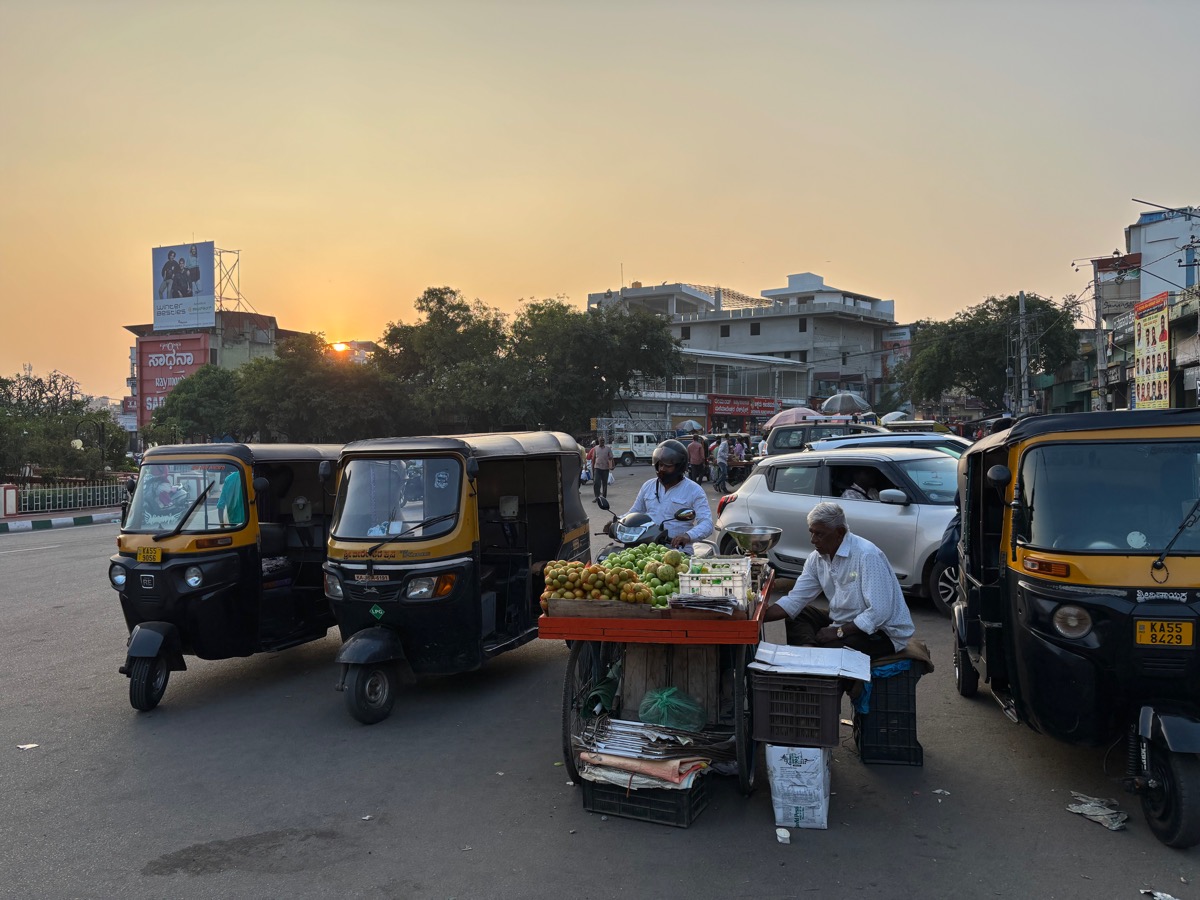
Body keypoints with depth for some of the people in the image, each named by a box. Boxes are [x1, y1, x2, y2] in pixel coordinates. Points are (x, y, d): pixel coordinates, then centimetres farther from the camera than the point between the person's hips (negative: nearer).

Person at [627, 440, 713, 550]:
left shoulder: (694, 491, 1)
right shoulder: (648, 486, 18)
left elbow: (707, 524, -9)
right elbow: (634, 512, 28)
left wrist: (688, 535, -30)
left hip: (677, 547, -4)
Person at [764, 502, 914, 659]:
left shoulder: (867, 555, -24)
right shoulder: (816, 558, 0)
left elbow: (880, 612, -28)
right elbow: (794, 600, 0)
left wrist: (839, 632, -23)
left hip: (884, 632, -8)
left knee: (829, 649, -32)